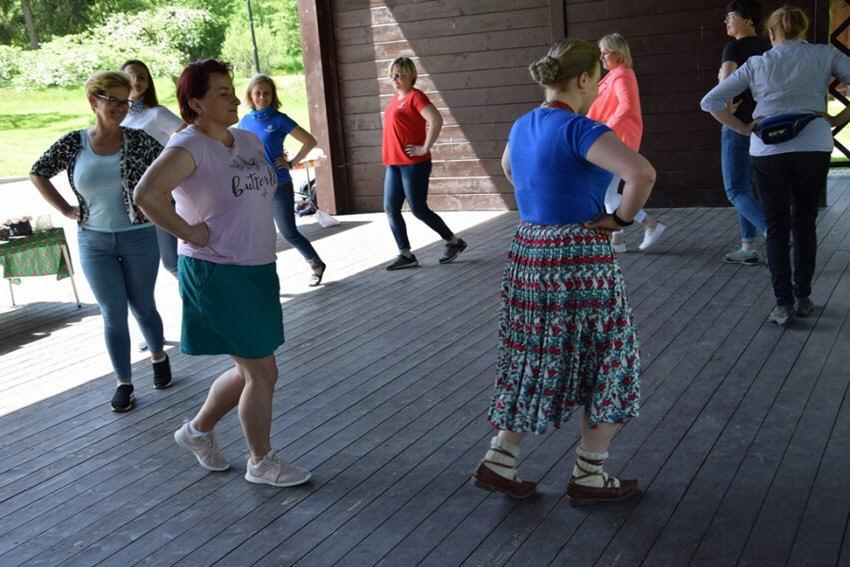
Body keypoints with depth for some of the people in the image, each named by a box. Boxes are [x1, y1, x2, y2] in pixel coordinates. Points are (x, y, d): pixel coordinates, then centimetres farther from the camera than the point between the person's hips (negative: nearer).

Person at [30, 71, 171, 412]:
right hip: (94, 243, 1)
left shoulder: (137, 140, -7)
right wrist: (65, 210, 1)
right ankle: (124, 383, 17)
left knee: (143, 307, 14)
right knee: (113, 315, 6)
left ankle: (158, 358, 40)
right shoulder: (73, 143, -4)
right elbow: (38, 173, 7)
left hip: (138, 238, -1)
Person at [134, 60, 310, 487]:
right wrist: (189, 232, -23)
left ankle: (198, 430, 39)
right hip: (218, 275, -8)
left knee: (250, 371, 17)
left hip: (258, 271, 8)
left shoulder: (249, 141, 9)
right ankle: (261, 463, 19)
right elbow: (147, 194, -32)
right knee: (262, 372, -1)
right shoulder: (188, 147, -16)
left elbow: (264, 192, 29)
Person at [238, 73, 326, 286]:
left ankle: (317, 265, 23)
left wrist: (292, 163, -7)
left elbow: (309, 141, -5)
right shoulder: (245, 121, 5)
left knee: (289, 233, 0)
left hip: (279, 186, -4)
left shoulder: (279, 120, -7)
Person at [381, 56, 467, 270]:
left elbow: (436, 120, -26)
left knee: (418, 210, -3)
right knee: (391, 210, 4)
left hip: (414, 164, -9)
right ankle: (406, 255, 10)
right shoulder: (396, 97, 14)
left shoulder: (415, 97, -12)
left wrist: (425, 148, -21)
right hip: (394, 163, 9)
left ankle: (454, 241, 15)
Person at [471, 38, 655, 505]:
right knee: (607, 362, 9)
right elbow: (642, 173, -31)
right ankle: (588, 476, 17)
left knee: (534, 361, 18)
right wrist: (621, 219, -13)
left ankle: (499, 461, 19)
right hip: (579, 261, -8)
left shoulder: (522, 127, 7)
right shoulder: (579, 130, -18)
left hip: (527, 253, 8)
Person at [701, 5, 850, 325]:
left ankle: (784, 304, 5)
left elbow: (710, 102, 5)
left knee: (777, 228, 7)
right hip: (814, 148, 1)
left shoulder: (757, 64, 8)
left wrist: (744, 129, 6)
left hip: (768, 151, -1)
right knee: (805, 224, 15)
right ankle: (803, 298, 20)